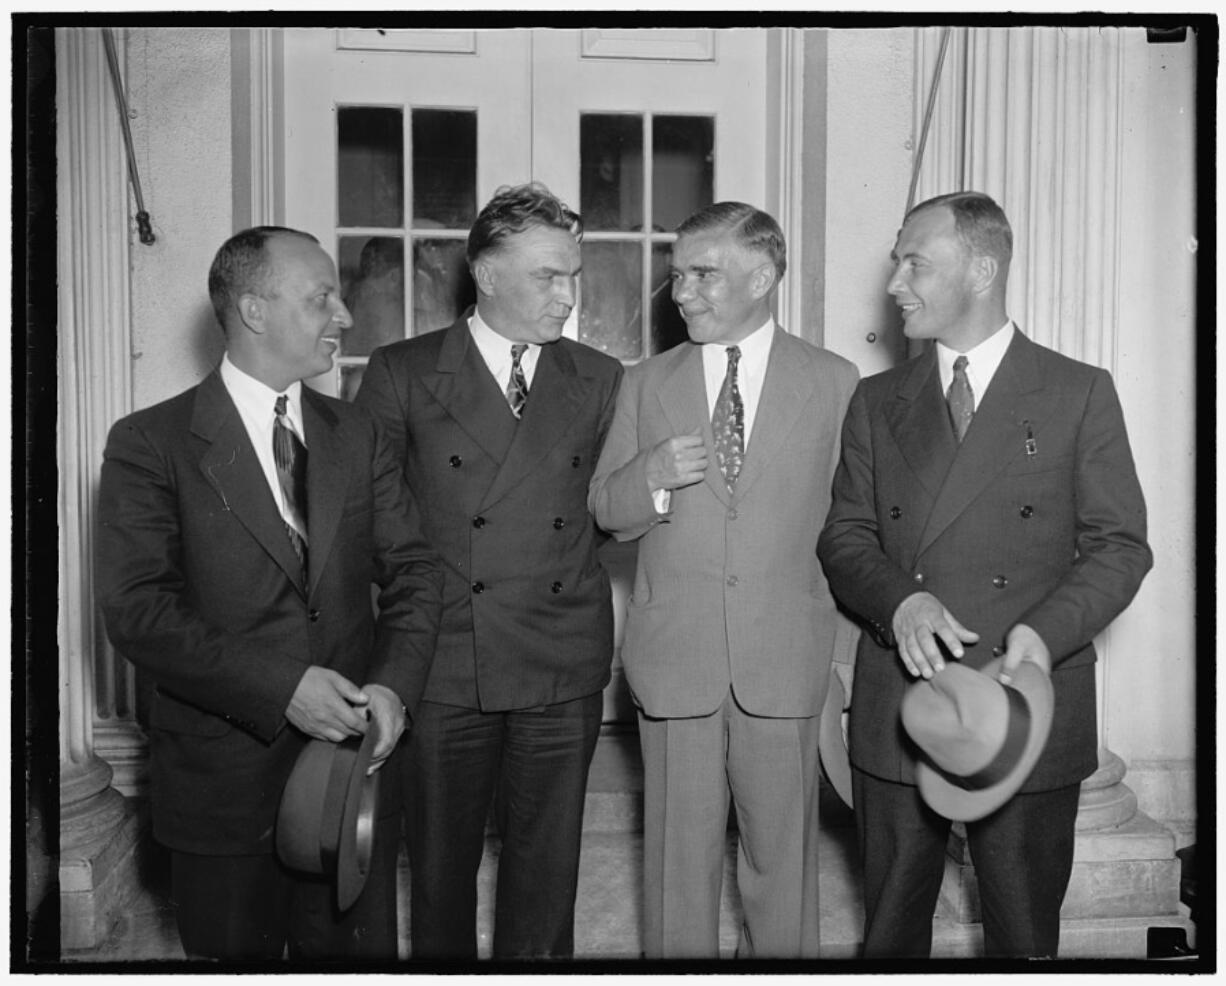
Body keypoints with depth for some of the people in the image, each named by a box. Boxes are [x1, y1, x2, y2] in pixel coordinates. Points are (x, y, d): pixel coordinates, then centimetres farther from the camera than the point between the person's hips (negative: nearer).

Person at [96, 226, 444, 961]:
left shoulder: (358, 436, 6)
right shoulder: (150, 444, -7)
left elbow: (413, 569, 3)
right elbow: (137, 609, -14)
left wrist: (394, 683, -15)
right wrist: (280, 688, -22)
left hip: (355, 758, 4)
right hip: (224, 780, -3)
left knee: (363, 952, 16)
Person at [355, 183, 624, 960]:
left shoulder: (600, 380, 8)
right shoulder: (401, 373, 1)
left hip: (563, 668, 2)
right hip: (442, 663, -1)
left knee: (546, 873, 13)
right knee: (441, 866, 13)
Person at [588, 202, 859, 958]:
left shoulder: (835, 382, 4)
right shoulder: (647, 384, 8)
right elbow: (607, 515, 8)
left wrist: (842, 640, 4)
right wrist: (651, 478, -12)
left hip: (786, 659, -1)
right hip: (674, 657, 1)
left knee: (783, 854, 10)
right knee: (680, 854, 10)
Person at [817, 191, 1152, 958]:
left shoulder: (1080, 393, 0)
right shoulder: (878, 402, 9)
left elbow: (1120, 544, -1)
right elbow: (845, 536, 7)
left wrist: (1048, 630, -19)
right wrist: (900, 601, -14)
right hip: (897, 709, 3)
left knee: (1025, 938, 13)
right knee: (889, 931, 15)